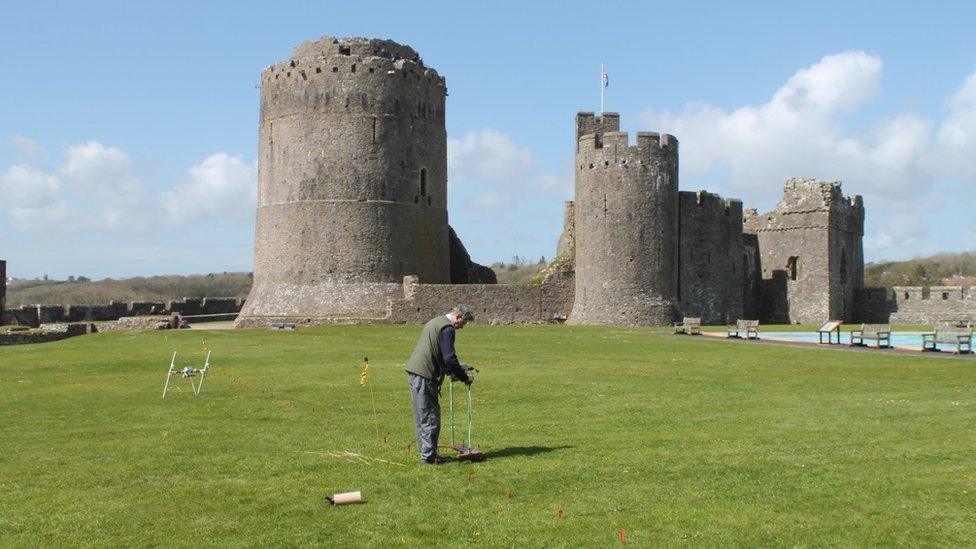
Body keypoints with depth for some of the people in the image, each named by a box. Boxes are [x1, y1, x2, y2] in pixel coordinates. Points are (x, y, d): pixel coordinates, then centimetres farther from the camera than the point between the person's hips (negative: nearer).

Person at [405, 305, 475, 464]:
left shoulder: (436, 322, 21)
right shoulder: (447, 327, -11)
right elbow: (449, 357, -18)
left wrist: (450, 372, 27)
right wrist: (464, 377, -9)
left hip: (414, 373, 10)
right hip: (424, 376, -10)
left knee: (422, 416, 15)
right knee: (430, 417, -4)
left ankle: (426, 452, 21)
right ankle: (429, 455, -1)